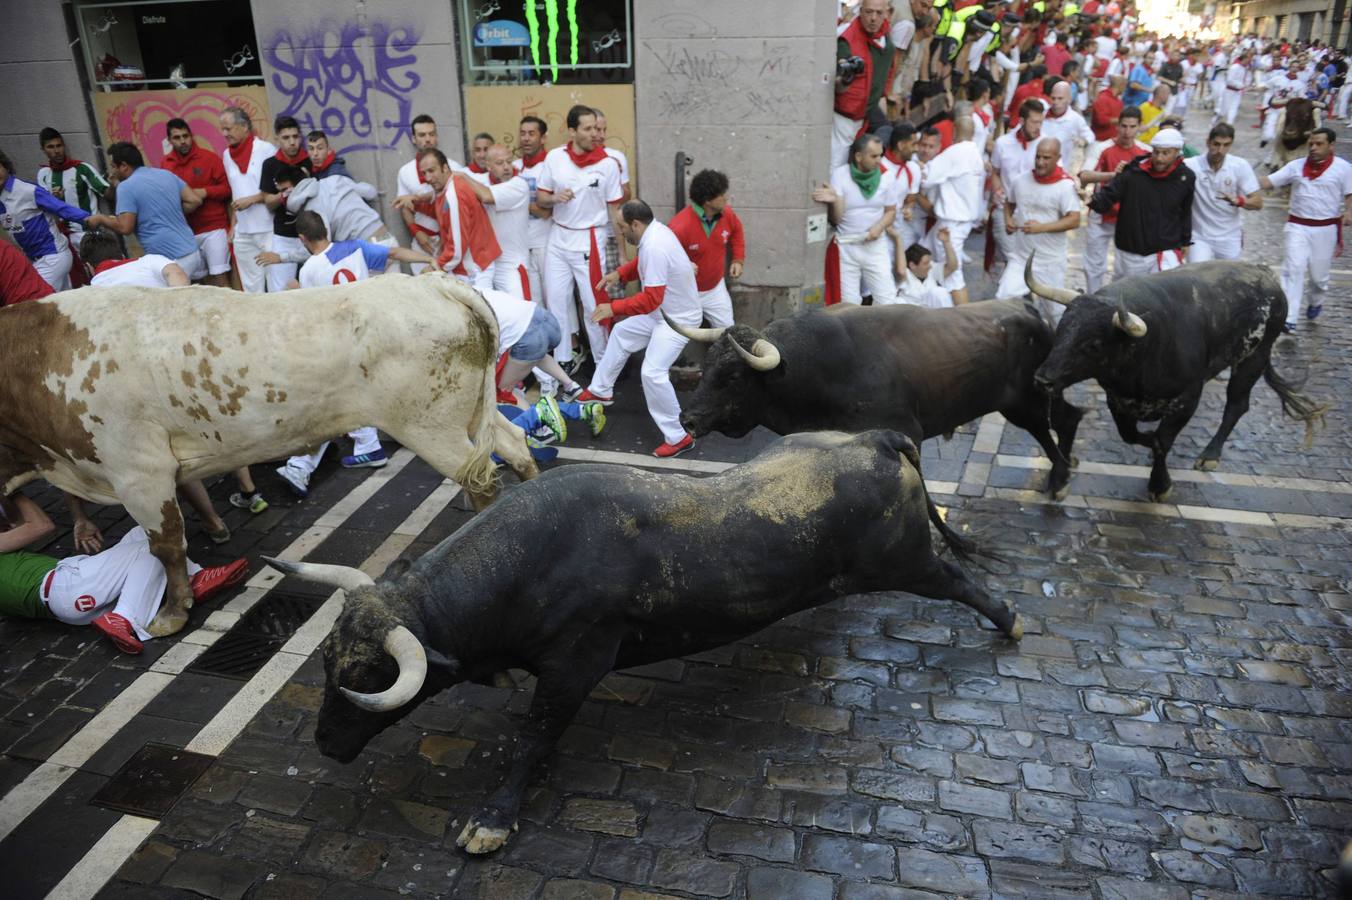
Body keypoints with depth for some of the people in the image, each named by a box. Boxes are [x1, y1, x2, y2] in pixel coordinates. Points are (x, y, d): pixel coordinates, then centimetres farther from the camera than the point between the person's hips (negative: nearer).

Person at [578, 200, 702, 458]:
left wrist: (614, 308, -26)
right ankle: (601, 390, 42)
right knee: (621, 333, 24)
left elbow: (651, 299, -33)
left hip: (679, 319, -11)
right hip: (664, 312, 11)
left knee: (653, 373, -22)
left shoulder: (654, 248, -32)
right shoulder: (655, 231, -2)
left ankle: (678, 437, -11)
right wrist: (619, 273, 4)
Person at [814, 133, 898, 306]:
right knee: (849, 304, -1)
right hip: (845, 246, -2)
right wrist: (834, 201, -33)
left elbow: (891, 211, 9)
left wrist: (879, 227, -11)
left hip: (875, 245, 2)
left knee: (888, 299, -4)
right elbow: (836, 219, -12)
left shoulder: (887, 176, -3)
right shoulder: (840, 174, -9)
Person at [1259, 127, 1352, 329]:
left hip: (1325, 229, 0)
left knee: (1319, 273, 10)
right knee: (1293, 269, -12)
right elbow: (1267, 182, -2)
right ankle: (1289, 319, -16)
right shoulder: (1296, 166, 3)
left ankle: (1316, 303, 44)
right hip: (1297, 226, 0)